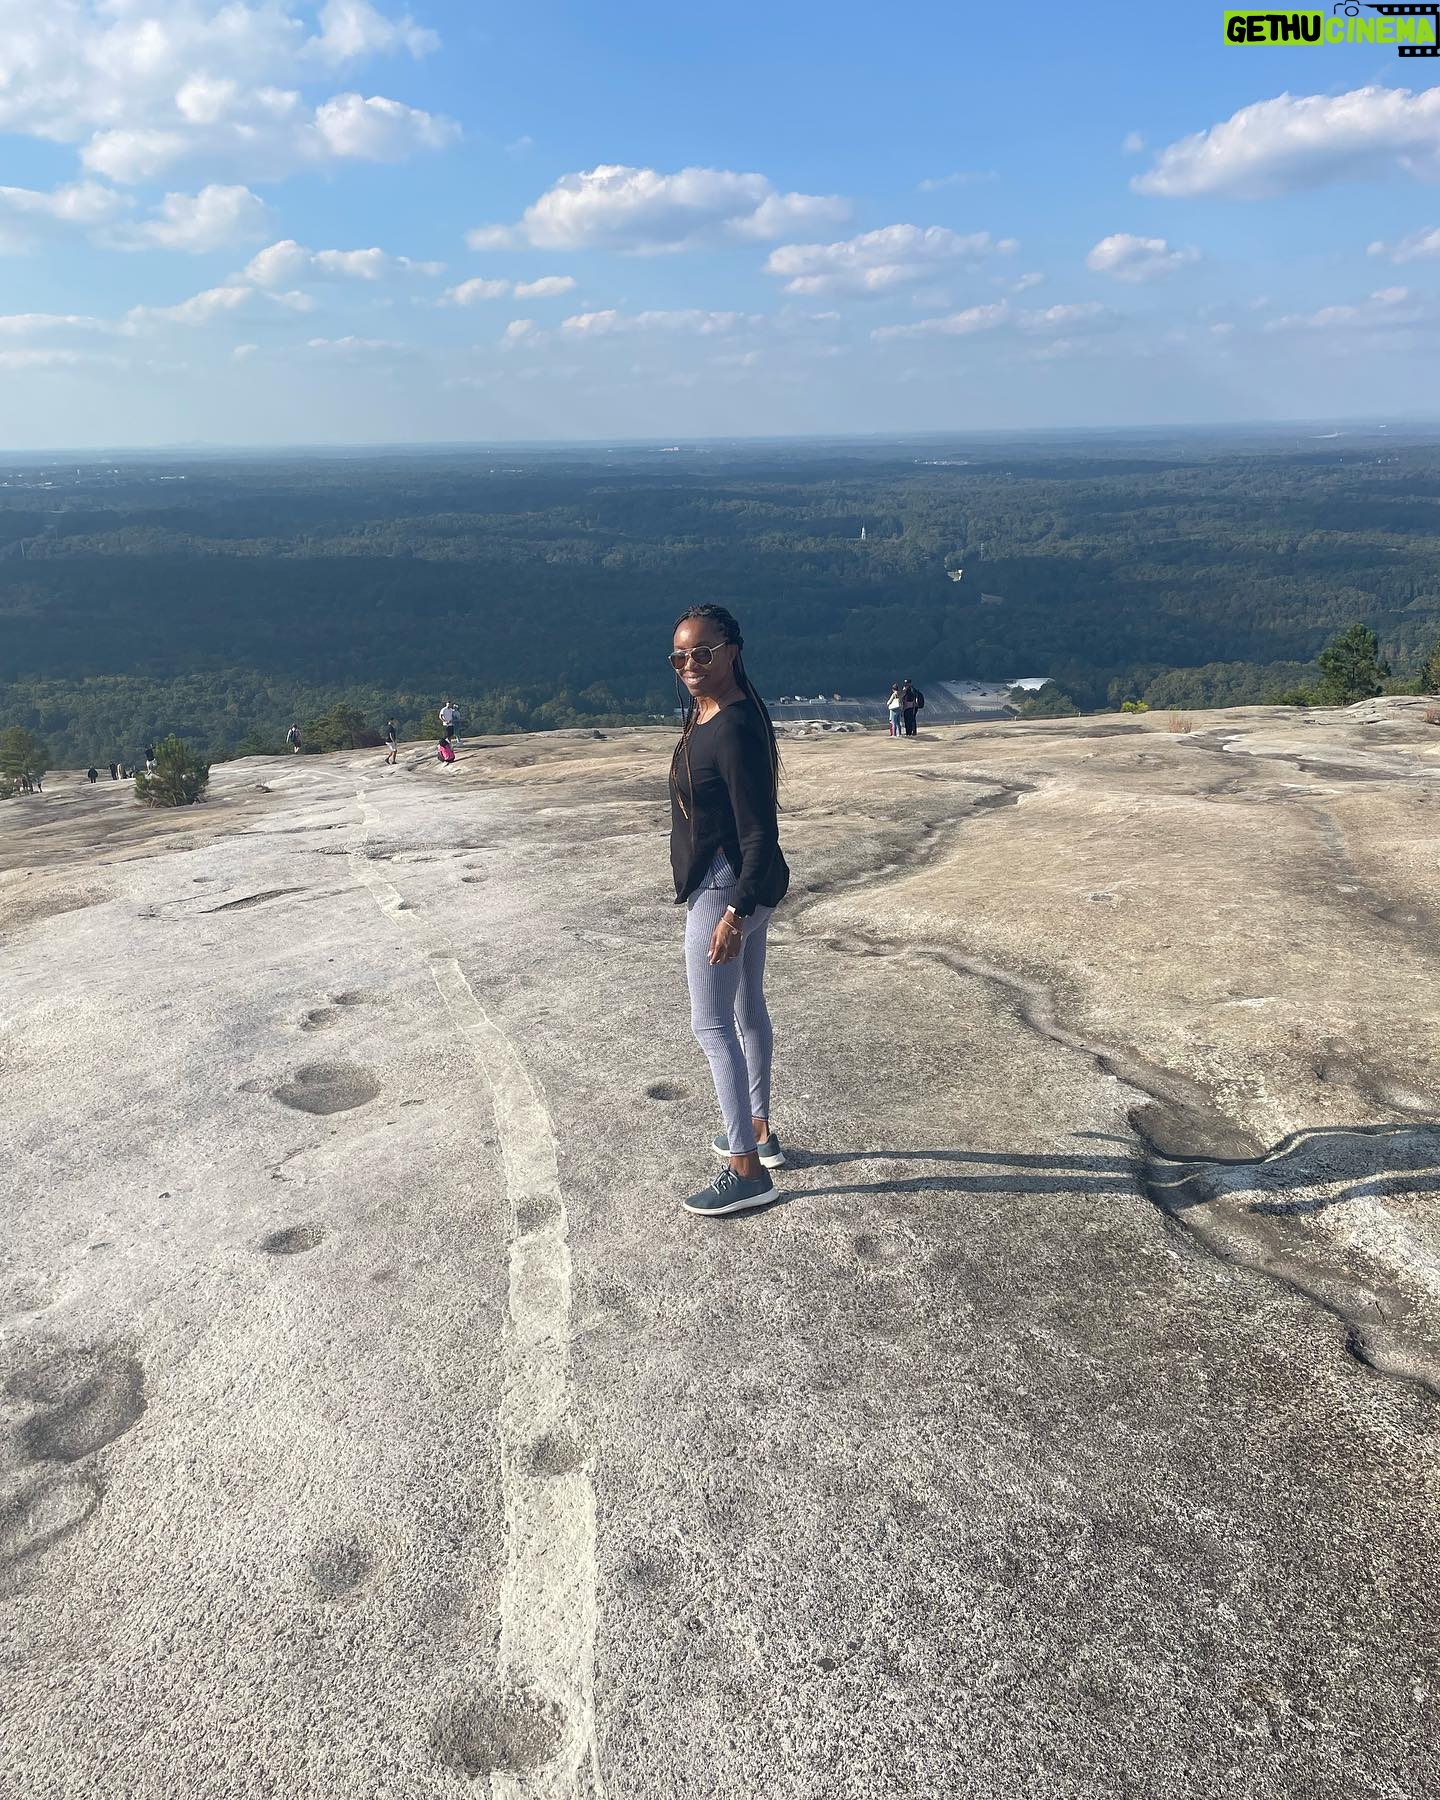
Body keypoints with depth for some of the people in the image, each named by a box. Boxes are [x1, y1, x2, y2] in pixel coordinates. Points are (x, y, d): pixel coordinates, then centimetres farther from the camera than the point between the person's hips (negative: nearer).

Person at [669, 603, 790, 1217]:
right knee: (748, 1008, 20)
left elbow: (760, 834, -24)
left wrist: (734, 914, -27)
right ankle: (759, 1132, 36)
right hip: (746, 888, 11)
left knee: (711, 1024, -4)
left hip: (725, 888, -11)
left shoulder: (737, 730, -23)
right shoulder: (704, 715, 8)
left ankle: (748, 1171, 3)